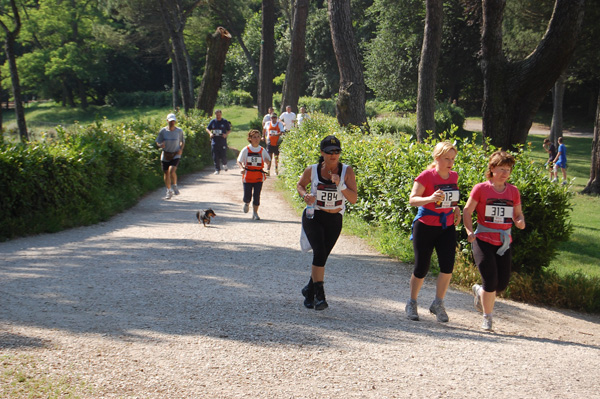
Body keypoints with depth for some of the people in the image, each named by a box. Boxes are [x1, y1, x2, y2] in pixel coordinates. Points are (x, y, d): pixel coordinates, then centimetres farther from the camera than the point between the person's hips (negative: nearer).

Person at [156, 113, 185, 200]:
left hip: (175, 155, -2)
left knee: (172, 171, -21)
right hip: (165, 155, 2)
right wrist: (160, 145, -21)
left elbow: (182, 141, 13)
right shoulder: (163, 131, -3)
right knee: (166, 173, 8)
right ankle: (169, 191, 26)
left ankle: (174, 186, 6)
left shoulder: (179, 131, -2)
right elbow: (158, 142, 3)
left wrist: (181, 149, -6)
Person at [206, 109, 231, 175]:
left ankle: (225, 164, 28)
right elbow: (207, 128, 16)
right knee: (215, 157, 0)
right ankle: (217, 170, 9)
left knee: (223, 155, -4)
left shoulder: (225, 122, 3)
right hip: (214, 142, 2)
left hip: (223, 142, -2)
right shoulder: (212, 122, 7)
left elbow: (229, 130, 9)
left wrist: (226, 134, -10)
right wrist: (210, 133, -4)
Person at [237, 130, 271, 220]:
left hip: (259, 176, 1)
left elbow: (268, 162, 7)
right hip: (247, 176, -1)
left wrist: (267, 161, -18)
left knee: (257, 196, -2)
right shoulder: (246, 150, 0)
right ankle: (246, 203, 33)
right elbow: (239, 161, 4)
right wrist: (242, 168, -15)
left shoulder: (262, 150, 3)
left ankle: (255, 213, 11)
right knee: (247, 196, -2)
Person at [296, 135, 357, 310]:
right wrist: (305, 195, -9)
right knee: (319, 252, -22)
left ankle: (309, 290, 34)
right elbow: (300, 185, 12)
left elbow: (353, 199, -12)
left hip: (334, 220, 2)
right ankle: (319, 294, -18)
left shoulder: (347, 171, -8)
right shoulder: (312, 170, -7)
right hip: (313, 217, -2)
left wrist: (340, 184, -26)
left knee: (322, 257, 10)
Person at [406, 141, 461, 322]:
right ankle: (412, 303, 25)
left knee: (448, 267, -10)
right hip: (426, 226, -4)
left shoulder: (454, 176, 5)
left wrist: (456, 208, 3)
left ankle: (438, 304, 7)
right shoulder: (426, 176, -13)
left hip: (447, 227, 4)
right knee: (421, 268, 3)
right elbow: (412, 199, -19)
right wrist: (431, 198, -37)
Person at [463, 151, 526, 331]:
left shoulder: (513, 191, 7)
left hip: (504, 243, 4)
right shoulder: (480, 189, -4)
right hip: (483, 241, -4)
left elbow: (518, 214, 15)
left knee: (502, 284, 4)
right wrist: (470, 231, -15)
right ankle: (487, 318, 8)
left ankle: (479, 290, 37)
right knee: (491, 282, -11)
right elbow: (467, 210, 0)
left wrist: (520, 222, -9)